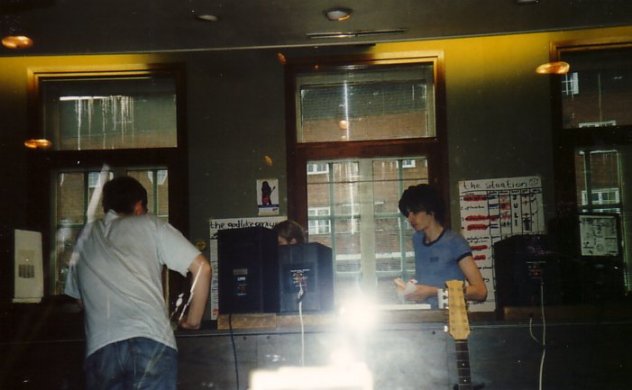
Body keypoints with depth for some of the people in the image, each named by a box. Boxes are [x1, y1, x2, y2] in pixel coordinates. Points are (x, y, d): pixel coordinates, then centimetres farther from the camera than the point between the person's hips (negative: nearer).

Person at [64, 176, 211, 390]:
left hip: (100, 349, 3)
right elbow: (202, 267, 8)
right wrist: (193, 320, 19)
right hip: (151, 342, -3)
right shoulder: (149, 225, 15)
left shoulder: (85, 238, 25)